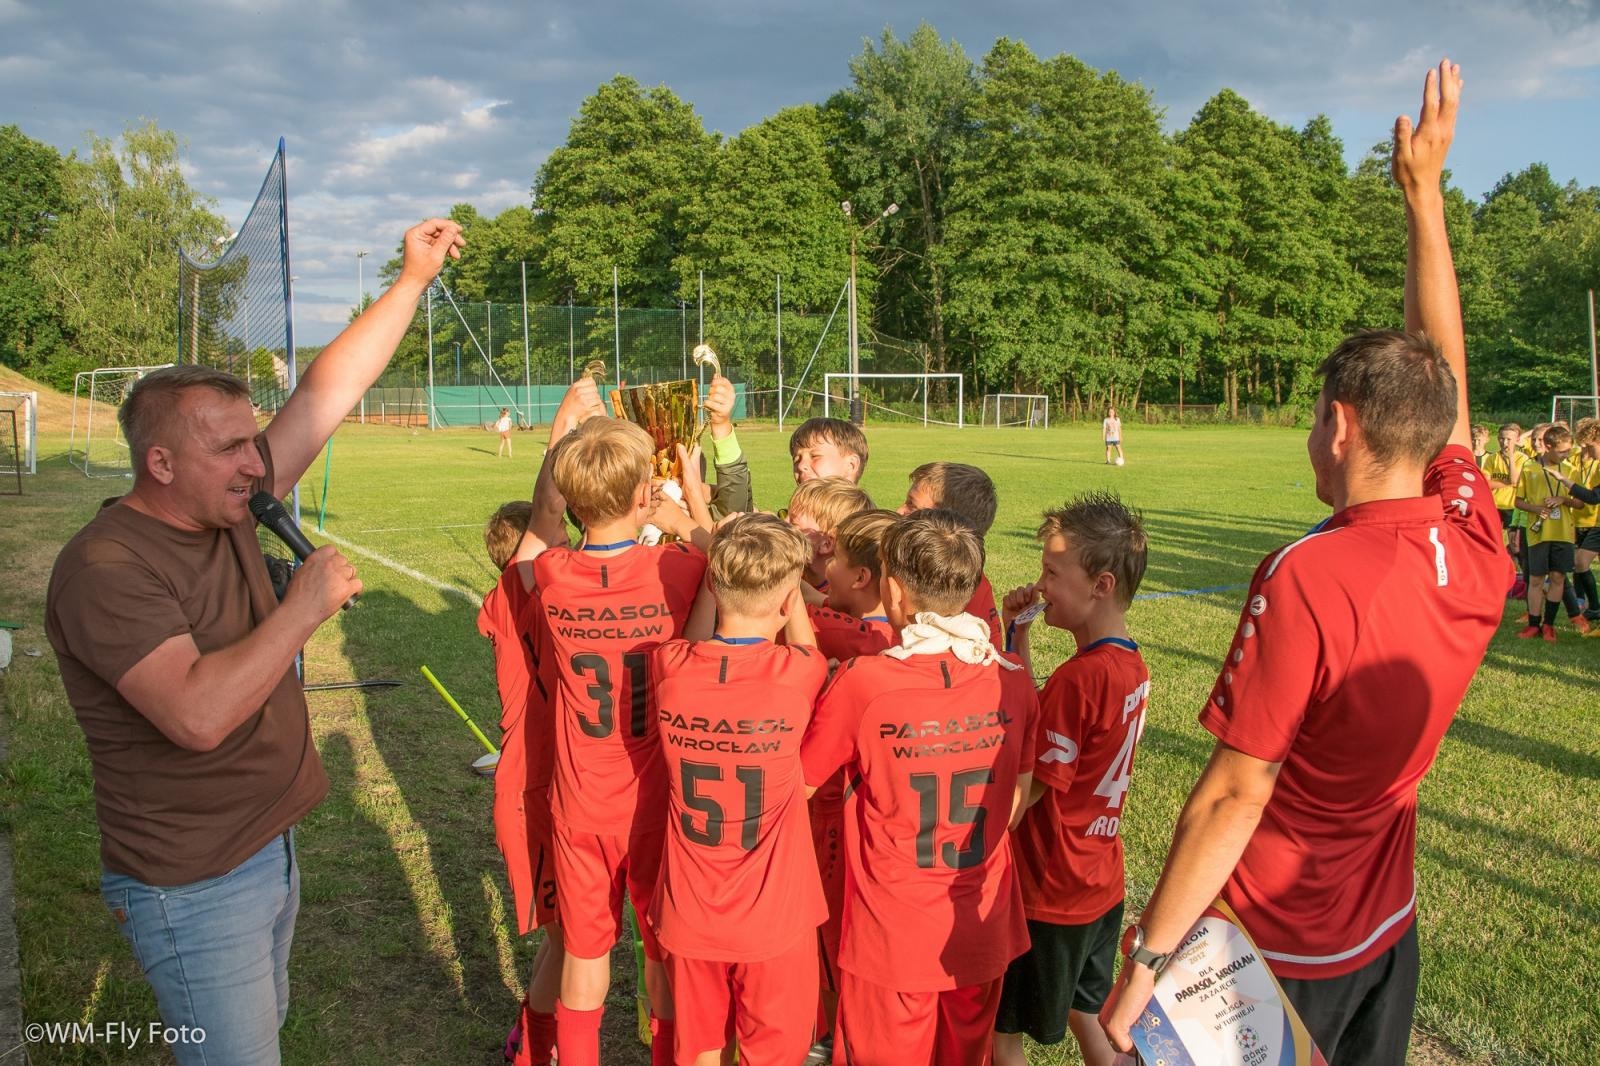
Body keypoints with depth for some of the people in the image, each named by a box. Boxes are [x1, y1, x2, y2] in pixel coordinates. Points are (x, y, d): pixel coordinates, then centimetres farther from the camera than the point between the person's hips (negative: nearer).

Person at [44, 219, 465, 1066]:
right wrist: (305, 607, -29)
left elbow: (326, 393, 1)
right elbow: (198, 716, -36)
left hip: (268, 846, 8)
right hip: (192, 886, -8)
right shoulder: (104, 567, -25)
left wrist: (412, 281, 1)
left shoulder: (230, 508, -2)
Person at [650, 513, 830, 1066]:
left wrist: (713, 577, 15)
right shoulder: (795, 675, -22)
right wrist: (787, 579, 13)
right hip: (772, 917, -3)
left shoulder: (669, 667, -15)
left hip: (688, 912, 3)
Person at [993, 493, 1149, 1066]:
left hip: (1046, 892, -9)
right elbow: (1038, 719, 10)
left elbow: (1024, 793, -22)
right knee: (1087, 1018, 24)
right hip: (1100, 884, 9)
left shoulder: (1078, 677, -27)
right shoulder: (1131, 666, 0)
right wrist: (1017, 635, 3)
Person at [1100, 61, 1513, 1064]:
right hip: (1386, 929, 7)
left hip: (1273, 947, -7)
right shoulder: (1475, 546, -9)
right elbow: (1441, 369, 4)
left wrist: (1148, 960, -17)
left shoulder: (1308, 580, -28)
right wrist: (1425, 191, 11)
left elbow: (1234, 796, -26)